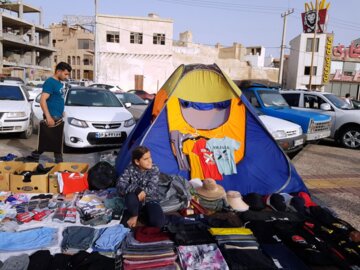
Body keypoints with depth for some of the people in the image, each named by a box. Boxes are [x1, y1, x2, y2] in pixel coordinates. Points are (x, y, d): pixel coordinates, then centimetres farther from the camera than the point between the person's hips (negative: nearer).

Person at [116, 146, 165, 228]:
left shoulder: (154, 169, -13)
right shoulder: (130, 169, -12)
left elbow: (151, 189, -22)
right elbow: (120, 185, -25)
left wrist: (132, 188, -25)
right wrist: (137, 190, -38)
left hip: (150, 200, 1)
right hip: (136, 202, -1)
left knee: (158, 223, -25)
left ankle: (144, 214, 4)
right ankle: (134, 215, -4)